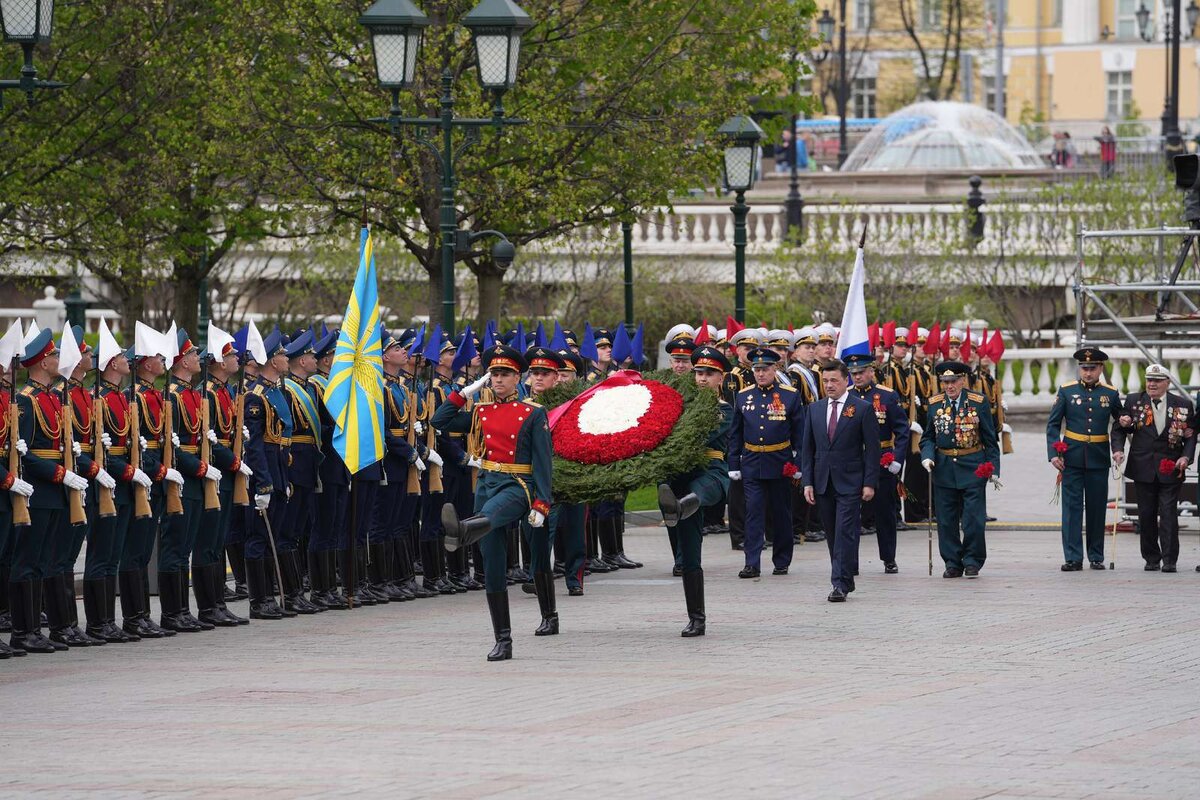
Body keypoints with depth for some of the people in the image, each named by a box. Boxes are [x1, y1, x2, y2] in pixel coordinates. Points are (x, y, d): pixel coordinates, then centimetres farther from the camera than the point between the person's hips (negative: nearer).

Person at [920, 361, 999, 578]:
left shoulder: (978, 403, -2)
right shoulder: (934, 404, 5)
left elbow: (990, 439, 1)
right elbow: (928, 437, 12)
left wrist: (993, 470, -3)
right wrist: (927, 456, -9)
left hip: (973, 468, -3)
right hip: (944, 468, 3)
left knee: (973, 519, -5)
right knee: (946, 520, 4)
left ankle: (972, 562, 6)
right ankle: (953, 563, 13)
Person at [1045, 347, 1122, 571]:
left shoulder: (1110, 394, 6)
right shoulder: (1066, 391, 2)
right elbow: (1053, 425, 2)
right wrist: (1053, 454, -9)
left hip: (1099, 459, 1)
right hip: (1072, 458, -1)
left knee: (1097, 508, 6)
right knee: (1072, 507, -3)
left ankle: (1096, 557, 14)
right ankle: (1073, 558, -3)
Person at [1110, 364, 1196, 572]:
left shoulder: (1183, 406, 3)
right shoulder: (1133, 401, 5)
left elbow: (1191, 435, 6)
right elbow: (1118, 429, 6)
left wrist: (1186, 457, -10)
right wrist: (1118, 450, -10)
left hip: (1171, 469, -2)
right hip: (1143, 468, 2)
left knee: (1168, 513, -7)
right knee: (1146, 515, 6)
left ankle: (1169, 560, -6)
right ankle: (1151, 559, 15)